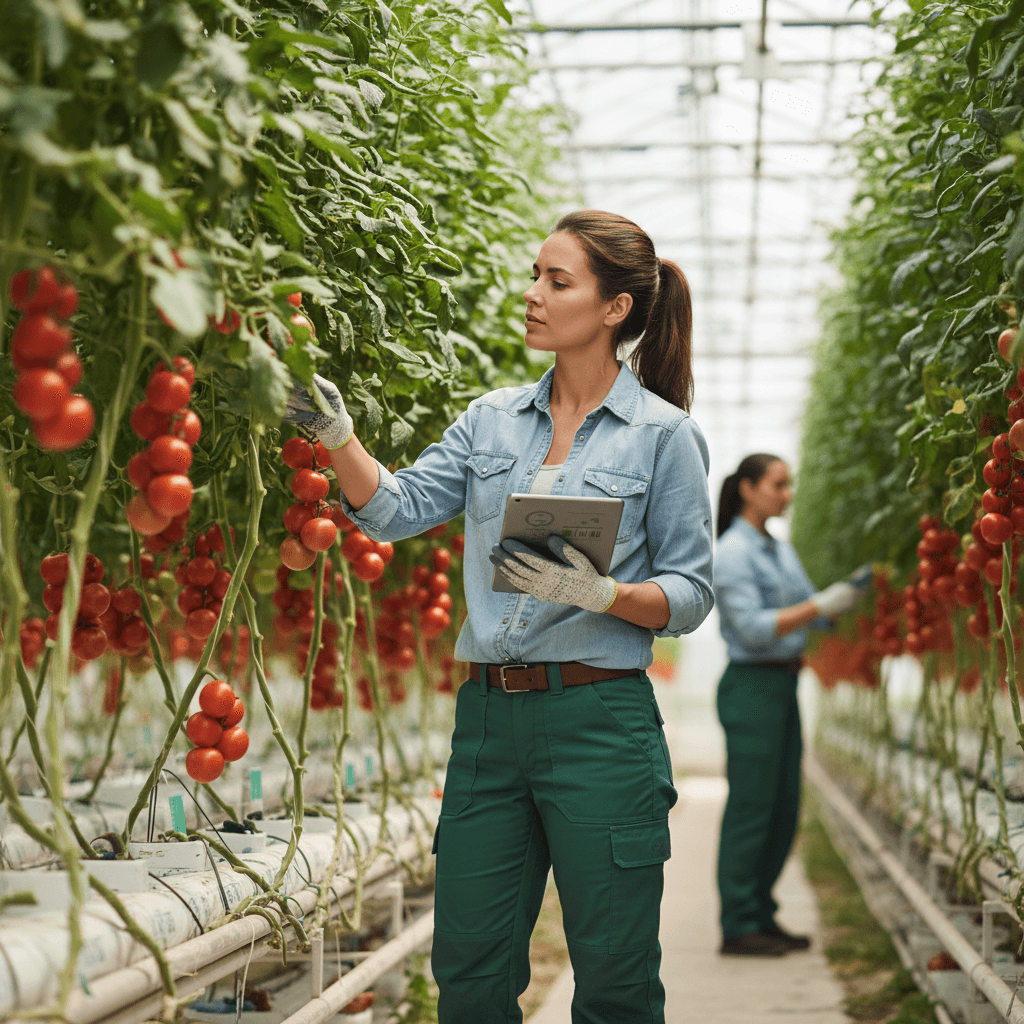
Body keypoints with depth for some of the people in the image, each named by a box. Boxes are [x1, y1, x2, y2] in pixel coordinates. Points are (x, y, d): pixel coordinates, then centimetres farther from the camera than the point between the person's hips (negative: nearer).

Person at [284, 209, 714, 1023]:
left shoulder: (664, 434, -2)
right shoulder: (494, 419, 12)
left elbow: (690, 595, -2)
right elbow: (397, 510, 5)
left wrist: (598, 592, -18)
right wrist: (335, 435, -9)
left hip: (597, 720, -4)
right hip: (488, 714, 4)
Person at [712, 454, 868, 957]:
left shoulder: (781, 551, 15)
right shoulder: (731, 553, -11)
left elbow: (811, 612, 16)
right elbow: (752, 628, -19)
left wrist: (850, 588, 0)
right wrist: (820, 605, -23)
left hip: (783, 687, 9)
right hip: (751, 685, -9)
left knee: (784, 807, 10)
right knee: (750, 807, -5)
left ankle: (762, 917, 18)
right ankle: (738, 928, 1)